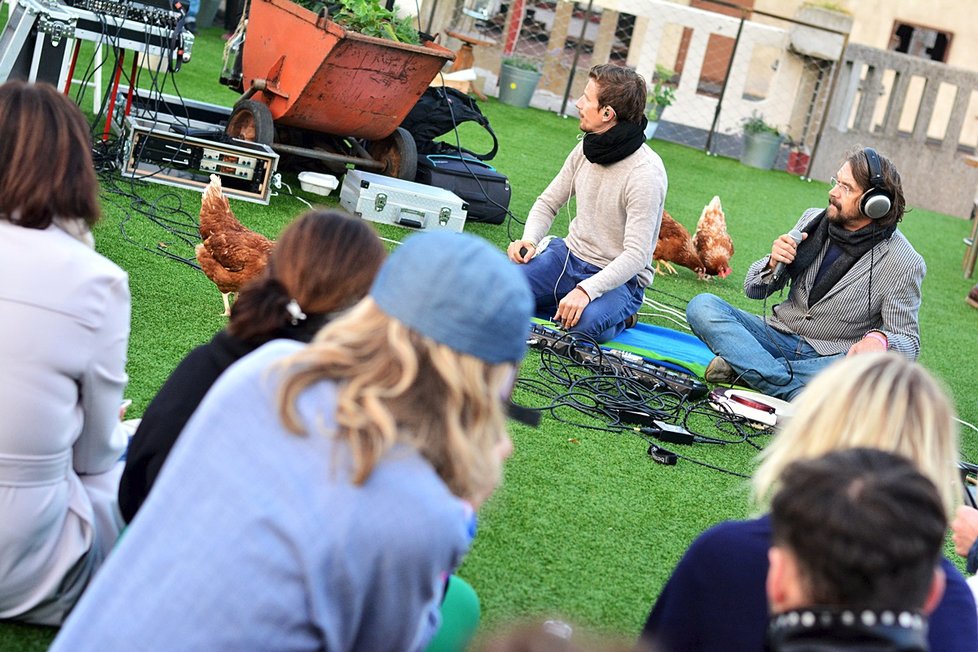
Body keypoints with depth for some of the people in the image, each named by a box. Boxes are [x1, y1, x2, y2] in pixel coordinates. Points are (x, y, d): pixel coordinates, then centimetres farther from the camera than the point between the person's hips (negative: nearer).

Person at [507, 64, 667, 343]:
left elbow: (636, 255, -26)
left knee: (585, 322, -36)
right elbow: (548, 202, 12)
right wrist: (529, 241, -8)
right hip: (569, 255, 6)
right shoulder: (587, 149, 1)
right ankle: (571, 303, 4)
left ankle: (618, 316, -2)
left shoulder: (646, 173, -22)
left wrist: (586, 290, -36)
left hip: (619, 278, -5)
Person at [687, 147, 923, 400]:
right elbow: (753, 290, 11)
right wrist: (773, 264, -13)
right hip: (779, 337, 4)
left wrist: (880, 339, -30)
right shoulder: (813, 220, 3)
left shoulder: (904, 263, -9)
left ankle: (742, 368, -29)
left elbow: (908, 343, -6)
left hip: (829, 360, -4)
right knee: (702, 305, -18)